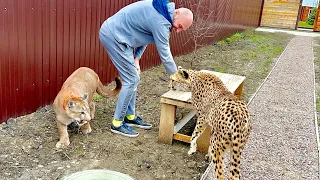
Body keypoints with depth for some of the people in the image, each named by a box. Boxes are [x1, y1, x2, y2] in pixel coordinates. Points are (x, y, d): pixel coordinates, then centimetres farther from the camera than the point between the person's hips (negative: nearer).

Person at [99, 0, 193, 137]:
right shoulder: (161, 22, -25)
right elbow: (165, 56, -21)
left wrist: (136, 58, 0)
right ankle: (117, 123, 1)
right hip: (113, 36, -10)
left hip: (116, 34, 10)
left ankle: (130, 116, 23)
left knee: (132, 79, 12)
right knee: (131, 80, -9)